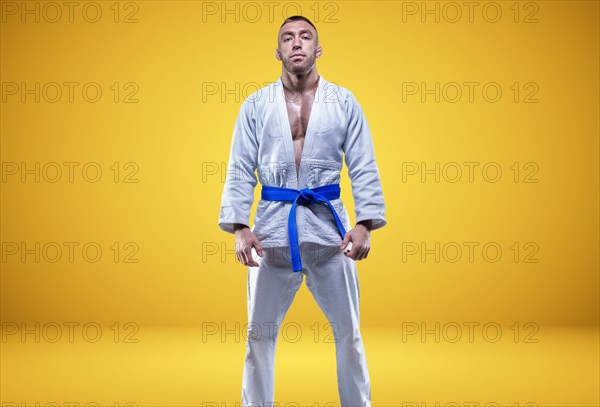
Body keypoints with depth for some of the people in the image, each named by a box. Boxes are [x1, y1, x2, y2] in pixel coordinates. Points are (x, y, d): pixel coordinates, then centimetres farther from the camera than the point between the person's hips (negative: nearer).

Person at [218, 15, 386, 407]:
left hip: (329, 223, 0)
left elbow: (364, 169, 0)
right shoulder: (256, 105, 5)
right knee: (260, 331, 8)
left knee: (348, 330, 9)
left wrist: (364, 224, -12)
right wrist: (240, 226, -10)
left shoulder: (344, 102, 4)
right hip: (273, 226, 0)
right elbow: (240, 171, 2)